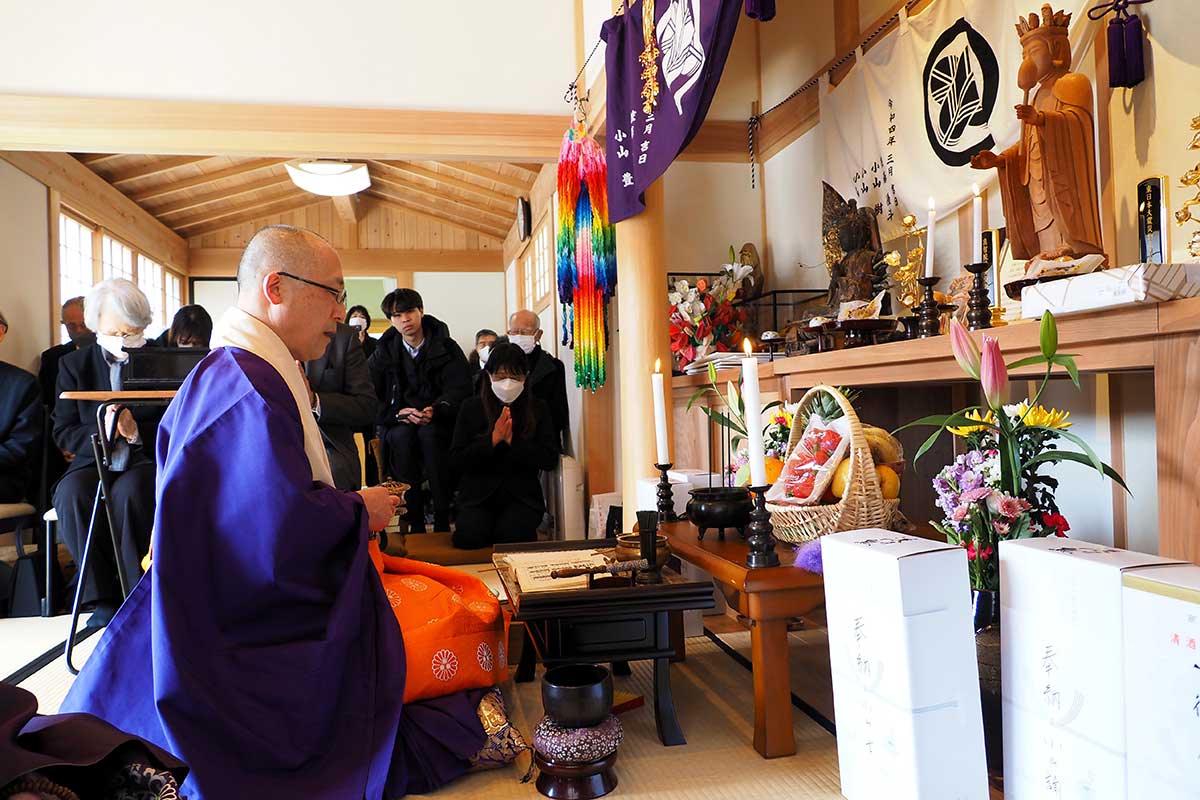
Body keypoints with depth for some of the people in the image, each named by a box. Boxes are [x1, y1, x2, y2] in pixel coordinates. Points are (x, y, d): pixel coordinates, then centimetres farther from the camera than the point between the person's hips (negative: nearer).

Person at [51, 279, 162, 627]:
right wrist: (101, 433, -15)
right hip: (94, 460, 3)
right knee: (71, 495, -30)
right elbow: (63, 432, 6)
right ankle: (102, 597, -17)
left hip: (146, 459, -2)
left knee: (129, 492, -35)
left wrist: (137, 432, -20)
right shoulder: (73, 365, 9)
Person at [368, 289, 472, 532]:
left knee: (429, 434, -36)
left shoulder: (447, 348, 3)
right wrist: (398, 412, -20)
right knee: (402, 435, -34)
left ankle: (442, 519, -31)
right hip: (398, 423, 1)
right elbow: (371, 397, -1)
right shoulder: (384, 352, 7)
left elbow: (459, 389, -7)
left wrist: (435, 410, -27)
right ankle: (415, 522, -30)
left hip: (439, 423, -1)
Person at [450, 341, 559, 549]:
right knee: (468, 537, -25)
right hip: (478, 493, 1)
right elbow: (456, 460, -2)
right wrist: (493, 439, -14)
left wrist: (512, 442, -15)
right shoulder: (472, 408, 4)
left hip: (522, 495, 0)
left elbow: (550, 459, -4)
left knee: (512, 535, -27)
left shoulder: (537, 409, 4)